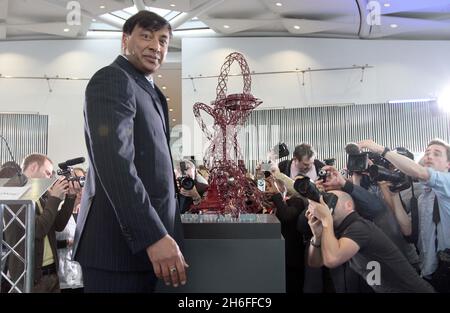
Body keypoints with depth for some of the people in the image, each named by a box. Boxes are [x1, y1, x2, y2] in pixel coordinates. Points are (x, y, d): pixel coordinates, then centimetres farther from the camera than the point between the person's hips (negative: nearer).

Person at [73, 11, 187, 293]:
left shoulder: (150, 91, 18)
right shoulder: (112, 80, -11)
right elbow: (114, 163, -24)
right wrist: (154, 236, -28)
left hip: (148, 234, 9)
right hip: (121, 239, -9)